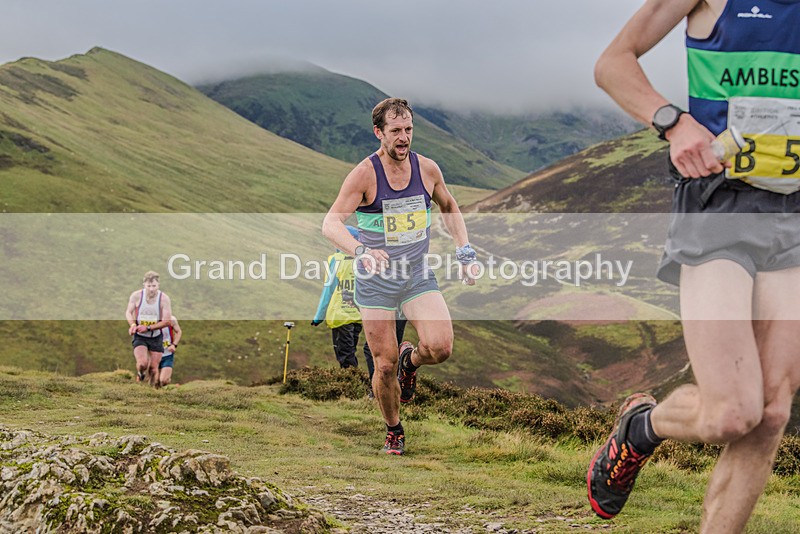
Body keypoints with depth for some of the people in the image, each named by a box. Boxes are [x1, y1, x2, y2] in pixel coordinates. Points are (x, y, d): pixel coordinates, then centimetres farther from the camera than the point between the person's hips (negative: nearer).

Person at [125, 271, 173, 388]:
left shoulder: (164, 298, -12)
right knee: (143, 363, -20)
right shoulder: (136, 295, -10)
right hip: (139, 337, -1)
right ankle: (140, 374, 14)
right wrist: (132, 324, -15)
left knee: (153, 367, 4)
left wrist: (148, 328, -20)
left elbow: (167, 321, -11)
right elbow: (128, 312, 6)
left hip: (156, 337, 1)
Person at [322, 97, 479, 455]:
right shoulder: (364, 174, -13)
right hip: (375, 281, -2)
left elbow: (449, 207, 18)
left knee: (441, 348, -19)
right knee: (385, 366, 0)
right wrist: (361, 251, -38)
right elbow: (330, 224, -20)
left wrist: (465, 251, 9)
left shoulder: (427, 169, -2)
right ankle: (393, 431, 26)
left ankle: (412, 360, 18)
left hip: (419, 275, 2)